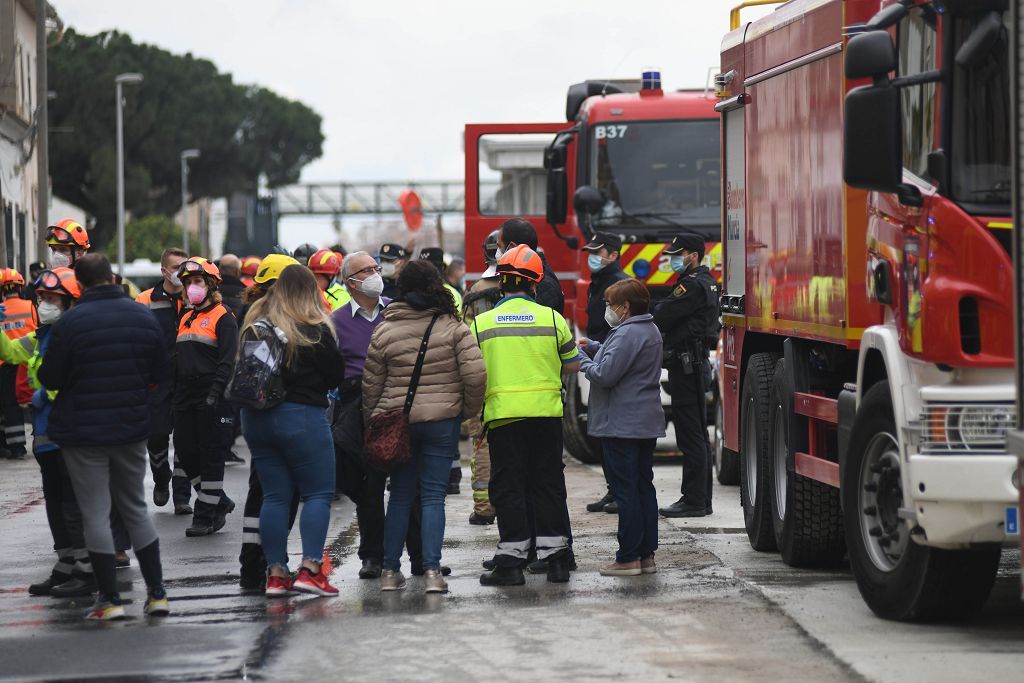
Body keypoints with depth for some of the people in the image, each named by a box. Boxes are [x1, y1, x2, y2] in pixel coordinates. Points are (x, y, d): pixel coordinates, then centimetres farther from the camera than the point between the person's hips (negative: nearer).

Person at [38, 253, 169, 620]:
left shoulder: (70, 322, -15)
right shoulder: (144, 317, 0)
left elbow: (50, 379, -11)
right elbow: (159, 374, 8)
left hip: (83, 430, -4)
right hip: (132, 427, 4)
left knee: (95, 514, 2)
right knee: (135, 508, 16)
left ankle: (110, 599, 2)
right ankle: (156, 593, 14)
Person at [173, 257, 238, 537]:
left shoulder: (223, 317, -5)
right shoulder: (185, 318, 18)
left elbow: (228, 360, -13)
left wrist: (215, 393, -21)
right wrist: (174, 393, 15)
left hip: (212, 399, -8)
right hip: (185, 398, 8)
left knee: (211, 456, -3)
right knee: (185, 453, 5)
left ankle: (206, 515, 2)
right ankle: (219, 502, 20)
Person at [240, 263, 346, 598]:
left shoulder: (254, 323, 6)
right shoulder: (314, 329, -9)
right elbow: (336, 375, -2)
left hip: (255, 419, 5)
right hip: (302, 417, -5)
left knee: (274, 496, 8)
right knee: (318, 494, 2)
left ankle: (276, 573, 6)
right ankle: (310, 569, -9)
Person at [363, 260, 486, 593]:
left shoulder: (384, 331, 0)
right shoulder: (453, 328, -4)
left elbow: (371, 385, 4)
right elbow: (476, 374, -10)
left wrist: (374, 422, 16)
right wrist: (467, 409, 5)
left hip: (396, 421, 1)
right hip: (442, 420, -1)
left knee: (400, 495, 12)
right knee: (433, 496, 1)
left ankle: (390, 570, 13)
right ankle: (432, 570, -8)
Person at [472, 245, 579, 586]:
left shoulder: (481, 324, -1)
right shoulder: (552, 318, 0)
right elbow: (572, 365, 8)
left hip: (502, 414, -1)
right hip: (546, 413, 1)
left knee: (508, 486, 4)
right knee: (547, 483, 10)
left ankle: (511, 560, 2)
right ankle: (555, 556, 12)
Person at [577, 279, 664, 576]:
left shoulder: (627, 334, -18)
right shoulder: (650, 331, 13)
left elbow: (605, 375, -22)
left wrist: (582, 361, -5)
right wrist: (592, 347, 14)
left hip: (621, 425, -10)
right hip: (647, 425, 10)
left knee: (625, 490, -6)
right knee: (644, 486, 13)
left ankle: (628, 558, -5)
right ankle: (646, 554, 16)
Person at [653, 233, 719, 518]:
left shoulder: (692, 285, -15)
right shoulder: (707, 282, 19)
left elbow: (663, 318, -14)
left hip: (685, 365, -11)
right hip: (696, 364, 11)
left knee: (690, 435, -9)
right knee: (698, 434, 13)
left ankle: (693, 500, -10)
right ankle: (702, 499, 17)